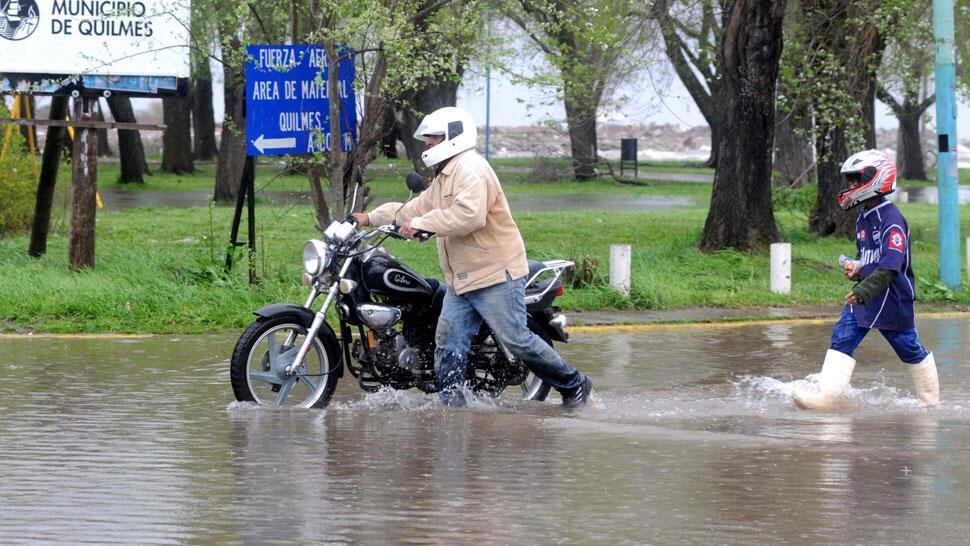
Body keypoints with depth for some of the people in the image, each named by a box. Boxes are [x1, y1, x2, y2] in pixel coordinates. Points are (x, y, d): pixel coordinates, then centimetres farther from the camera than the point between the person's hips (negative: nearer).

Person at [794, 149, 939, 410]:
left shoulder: (891, 218, -19)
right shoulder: (863, 218, 11)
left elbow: (891, 266, -30)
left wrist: (866, 290, -40)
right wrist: (857, 269, 4)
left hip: (893, 295, -8)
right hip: (866, 294, 8)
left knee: (909, 349, 5)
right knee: (841, 338, -7)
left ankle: (931, 401, 24)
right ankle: (827, 396, -15)